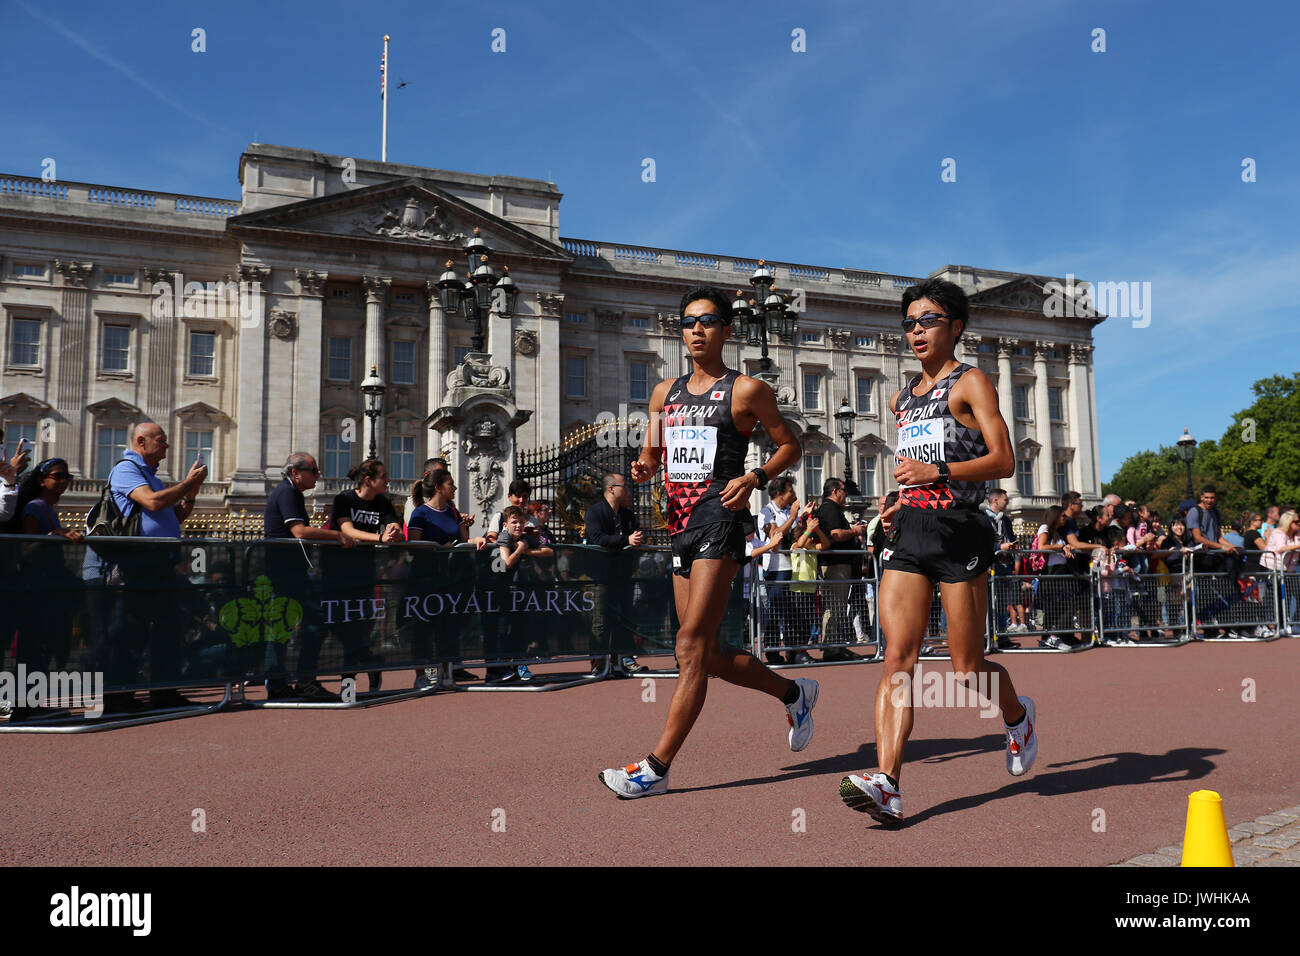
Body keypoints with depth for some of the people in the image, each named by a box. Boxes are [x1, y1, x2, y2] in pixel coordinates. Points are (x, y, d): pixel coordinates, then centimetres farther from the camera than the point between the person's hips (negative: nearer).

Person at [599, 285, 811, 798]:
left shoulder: (746, 390, 1)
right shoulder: (665, 392, 17)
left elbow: (790, 444, 6)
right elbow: (652, 453, 22)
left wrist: (755, 477, -11)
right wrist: (644, 467, -1)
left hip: (721, 518, -7)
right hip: (682, 524, 7)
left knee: (692, 644, -13)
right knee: (710, 654, 12)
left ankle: (657, 766, -10)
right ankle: (794, 693, 34)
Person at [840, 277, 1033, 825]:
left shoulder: (969, 383, 0)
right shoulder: (903, 397, 19)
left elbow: (1003, 460, -10)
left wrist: (938, 472, -20)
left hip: (959, 533, -5)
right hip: (907, 533, 5)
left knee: (967, 668, 3)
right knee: (897, 659, -9)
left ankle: (1018, 717, 36)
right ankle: (886, 785, -15)